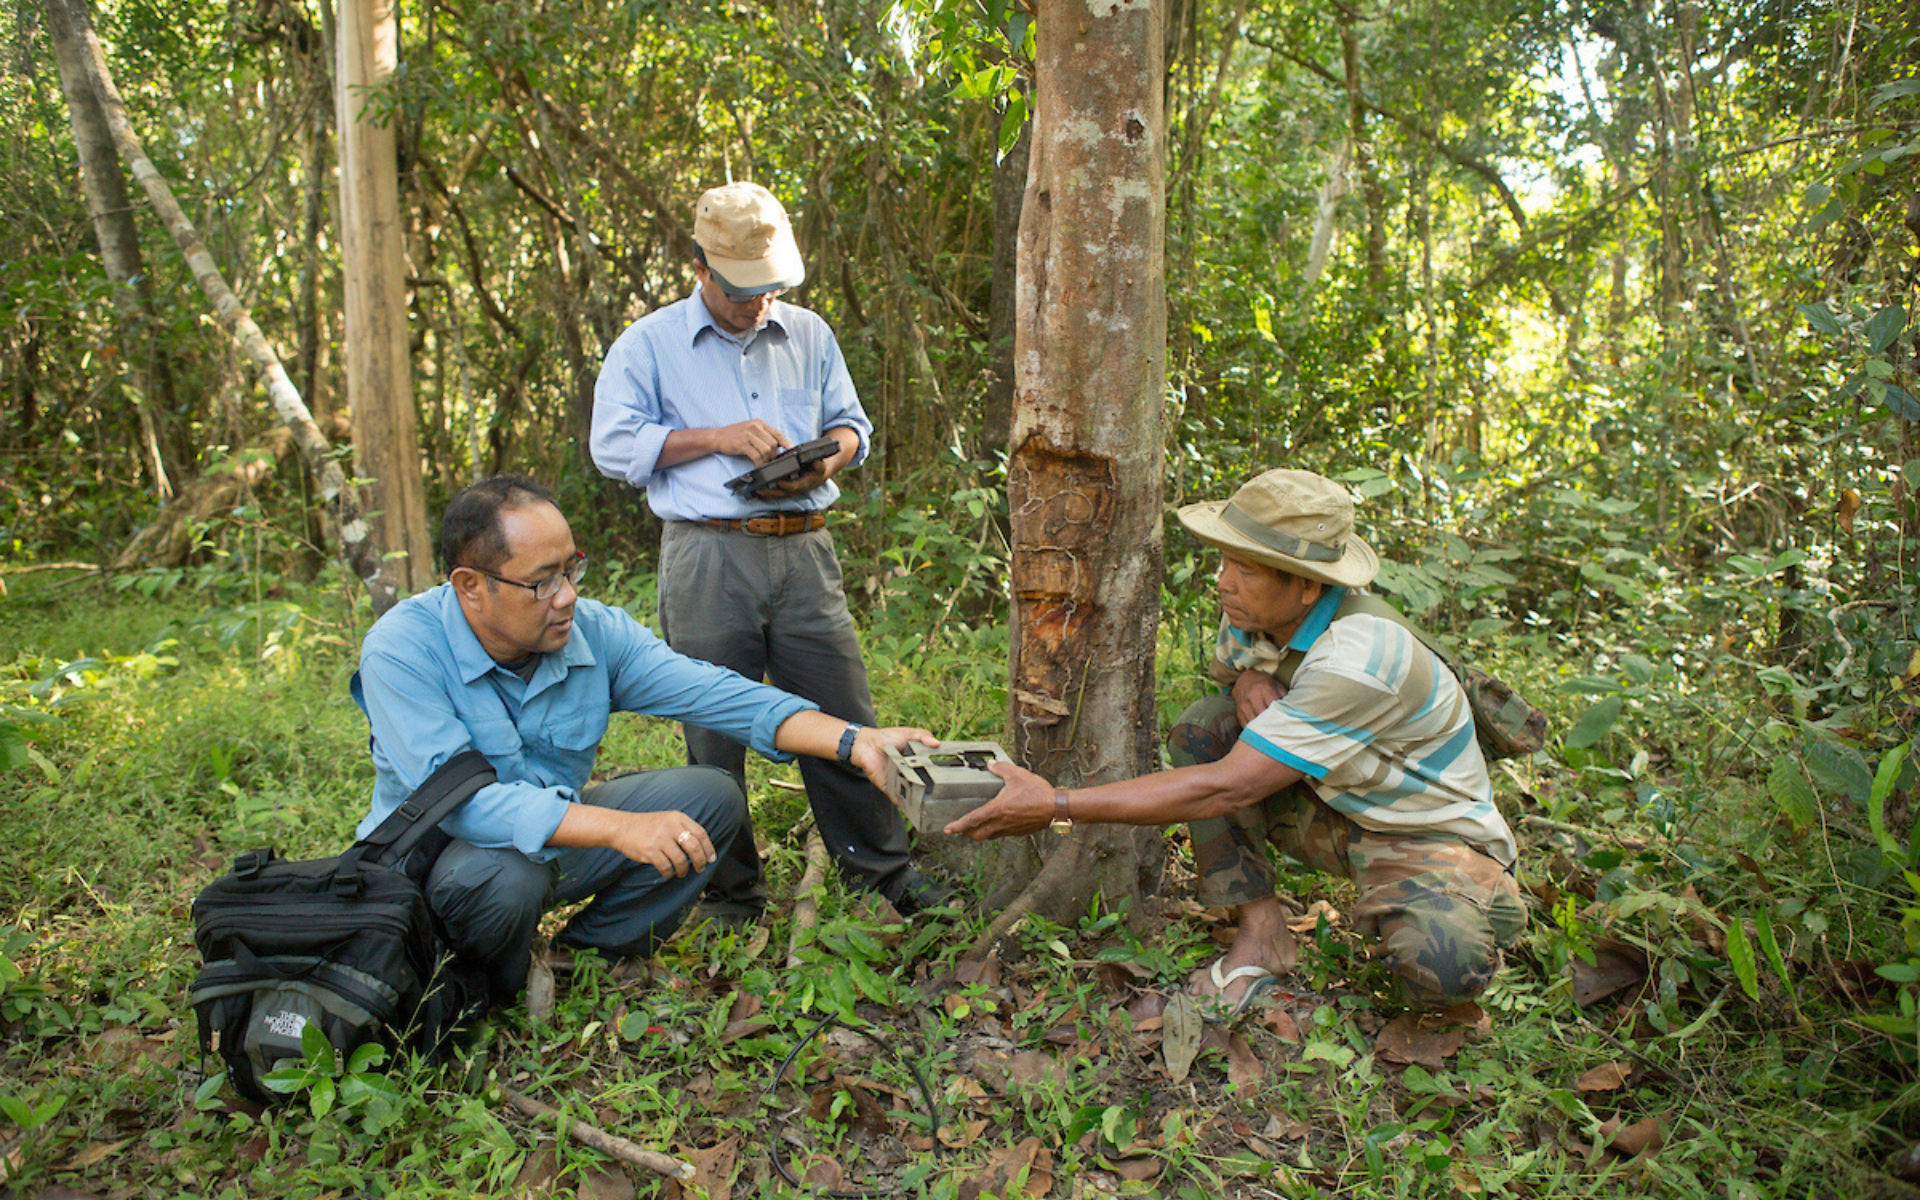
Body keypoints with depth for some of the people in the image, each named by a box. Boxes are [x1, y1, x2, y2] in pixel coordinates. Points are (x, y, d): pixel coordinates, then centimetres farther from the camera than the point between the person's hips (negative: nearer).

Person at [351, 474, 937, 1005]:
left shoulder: (596, 632, -10)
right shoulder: (401, 651, -24)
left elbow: (712, 692, -15)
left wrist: (853, 741, -27)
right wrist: (620, 828, -43)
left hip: (559, 833, 5)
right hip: (437, 860, -5)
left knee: (712, 796, -9)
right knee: (502, 873, -38)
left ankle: (588, 956, 3)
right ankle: (492, 996, -4)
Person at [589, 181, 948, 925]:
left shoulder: (808, 334, 17)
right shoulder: (649, 344, 6)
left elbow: (849, 423, 21)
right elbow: (614, 445, -1)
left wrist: (823, 463, -3)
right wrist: (718, 438, -10)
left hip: (803, 549, 3)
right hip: (708, 556, -2)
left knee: (842, 718, 4)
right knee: (715, 732, 3)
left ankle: (883, 869, 16)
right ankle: (730, 893, 18)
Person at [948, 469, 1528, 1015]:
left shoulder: (1359, 660, -35)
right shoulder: (1253, 612, -11)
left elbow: (1226, 789, -38)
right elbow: (1227, 668, 14)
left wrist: (1059, 805, -38)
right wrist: (1248, 680, -14)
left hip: (1432, 833, -7)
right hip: (1337, 811, 7)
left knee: (1441, 971, -36)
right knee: (1201, 727, -13)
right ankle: (1262, 933, -7)